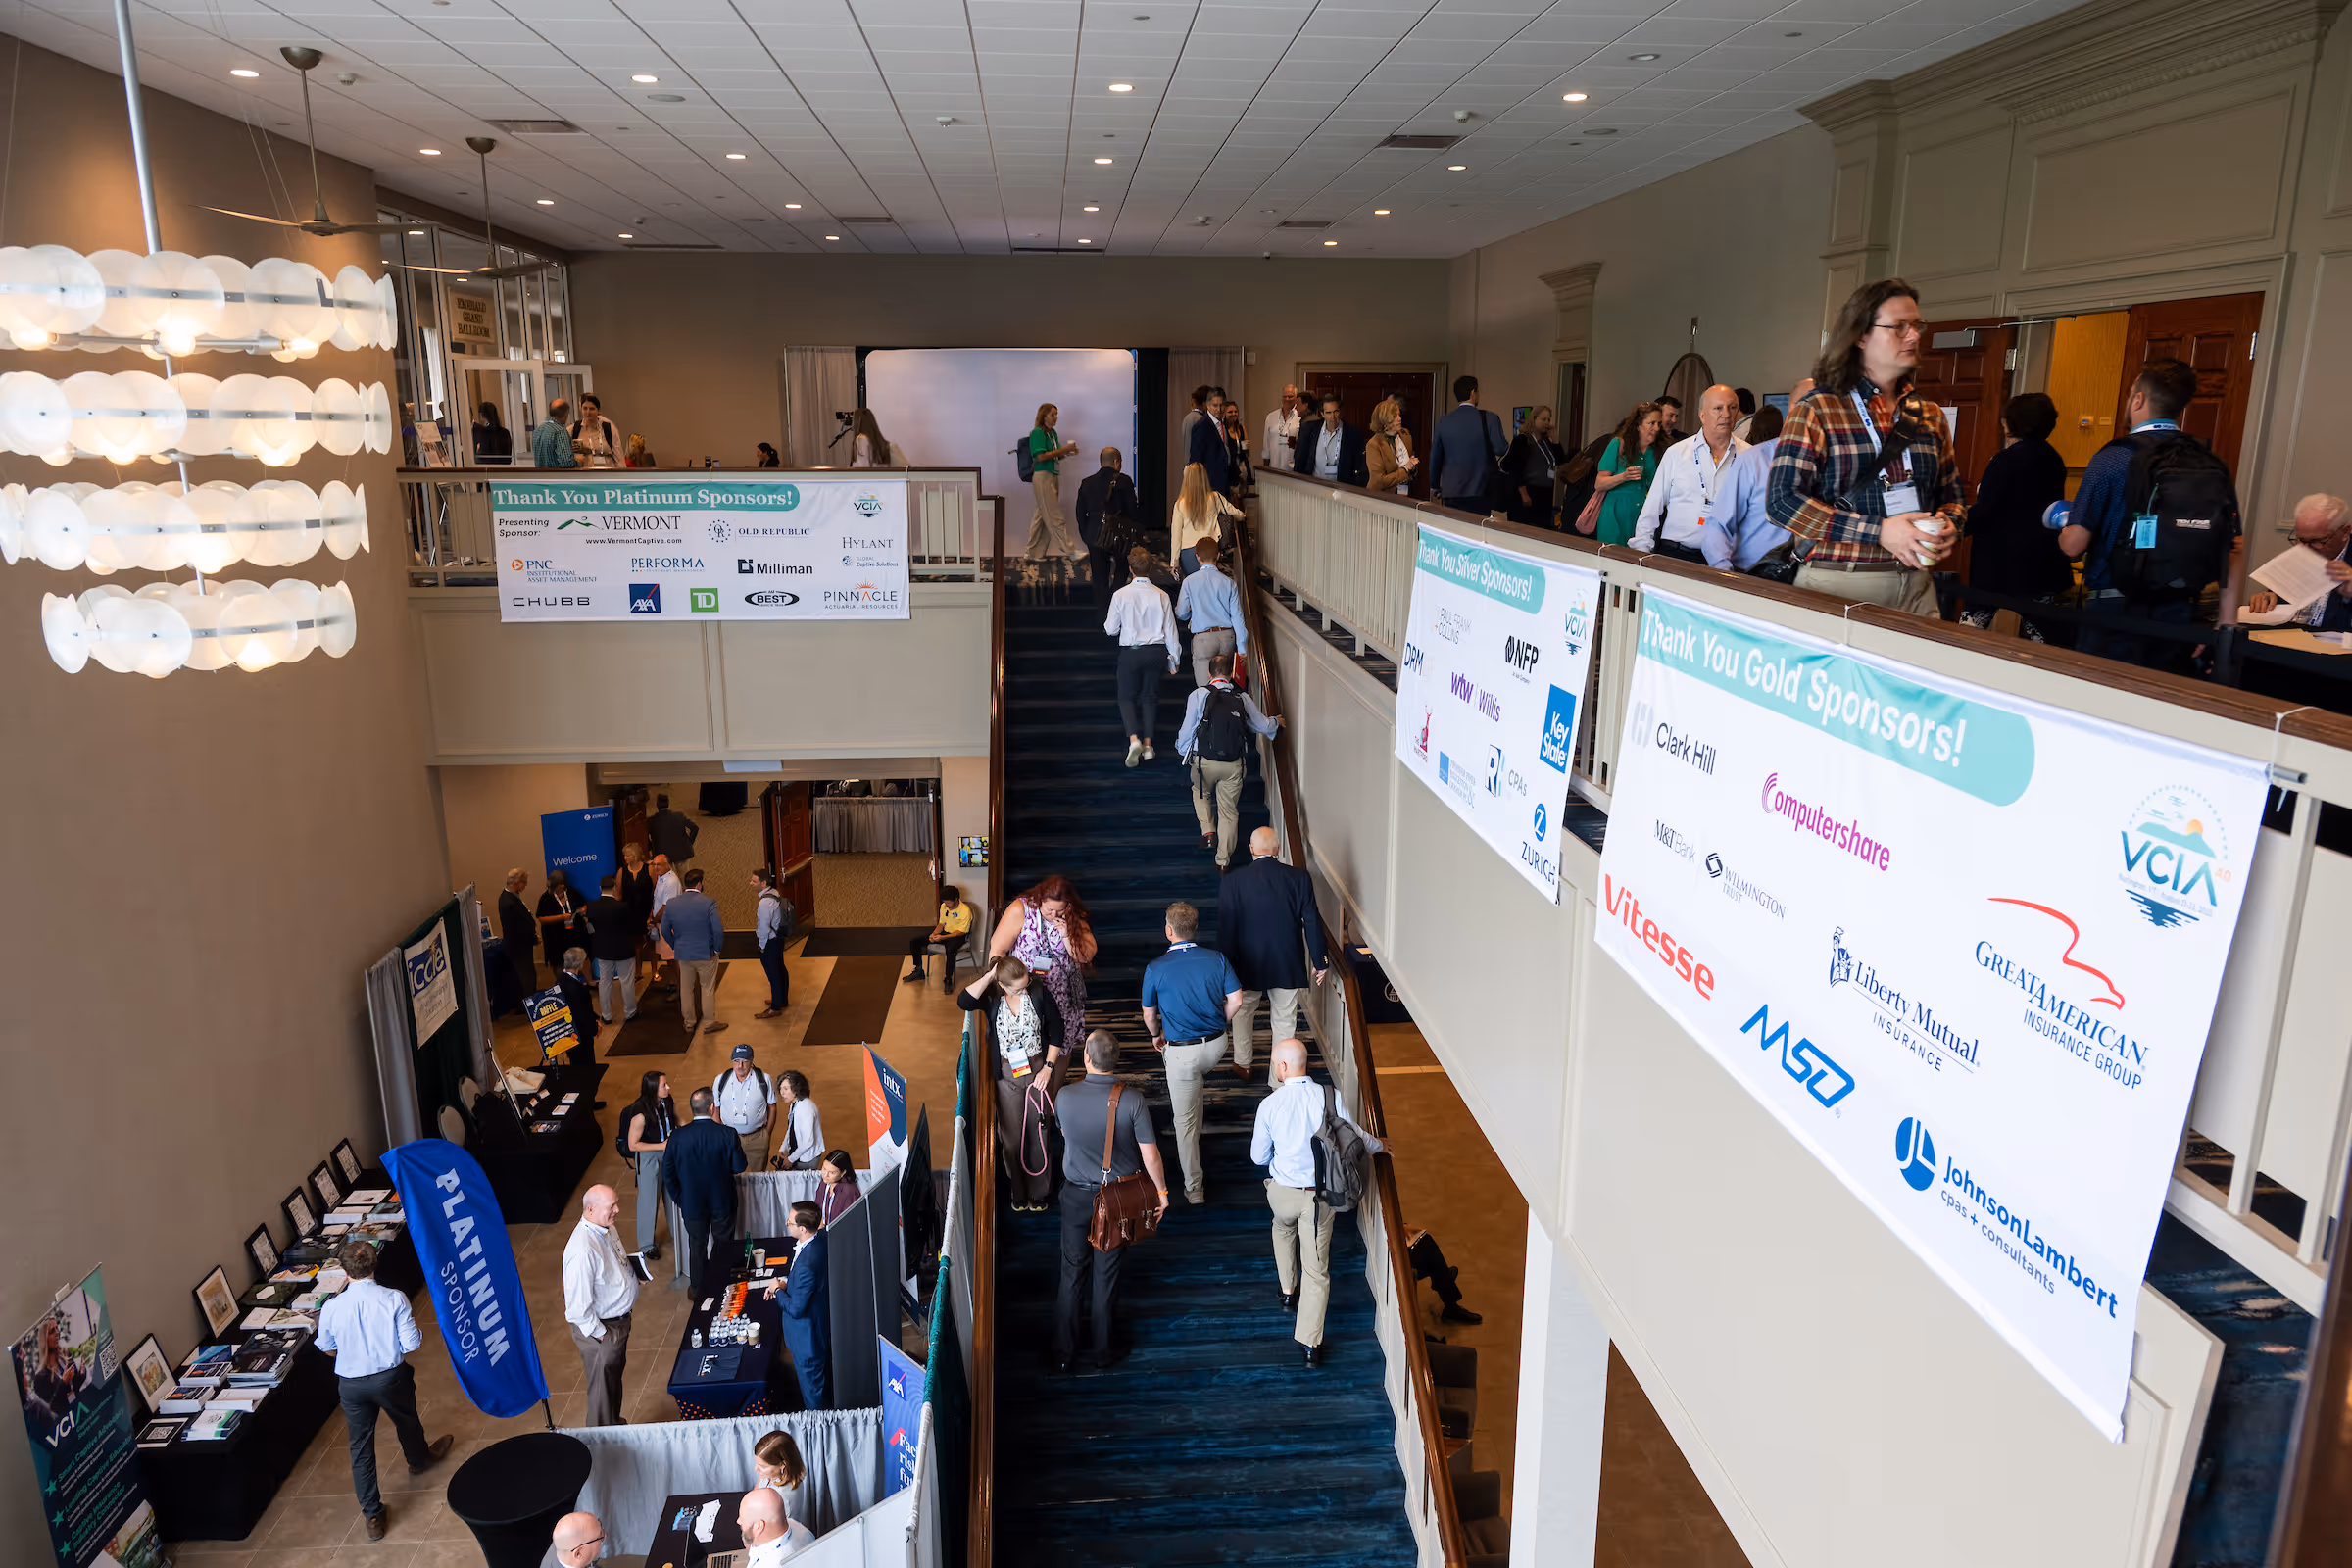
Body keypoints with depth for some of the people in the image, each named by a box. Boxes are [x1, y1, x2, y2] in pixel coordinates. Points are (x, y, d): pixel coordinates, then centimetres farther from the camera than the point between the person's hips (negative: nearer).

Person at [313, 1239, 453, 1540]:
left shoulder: (331, 1307, -17)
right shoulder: (394, 1299, -23)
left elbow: (328, 1349, 1)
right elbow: (411, 1344, -18)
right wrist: (415, 1328, 4)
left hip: (351, 1384, 0)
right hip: (390, 1377, 0)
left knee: (360, 1447, 15)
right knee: (407, 1421, 29)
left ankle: (373, 1516, 21)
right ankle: (419, 1459, 59)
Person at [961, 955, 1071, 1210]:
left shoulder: (1039, 994, -11)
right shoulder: (992, 998, -10)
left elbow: (1056, 1031, -4)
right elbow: (964, 1001, -30)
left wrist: (1048, 1067, -8)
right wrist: (988, 976, -26)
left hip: (1038, 1071, -1)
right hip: (1007, 1075, 1)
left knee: (1039, 1134, 8)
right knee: (1011, 1136, 9)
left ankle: (1039, 1193, 25)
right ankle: (1018, 1193, 27)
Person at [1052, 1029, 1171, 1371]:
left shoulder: (1065, 1097, -16)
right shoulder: (1132, 1101, -20)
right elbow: (1150, 1154, -13)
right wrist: (1161, 1190, 2)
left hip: (1077, 1195, 1)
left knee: (1072, 1272, 13)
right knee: (1107, 1272, 14)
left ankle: (1063, 1353, 20)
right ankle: (1101, 1349, 27)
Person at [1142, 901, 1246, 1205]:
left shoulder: (1155, 968, -12)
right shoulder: (1217, 958, -7)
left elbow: (1149, 1015, -1)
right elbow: (1236, 1001, -4)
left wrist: (1158, 1036, 21)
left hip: (1182, 1051, -4)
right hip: (1216, 1044, 4)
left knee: (1185, 1120, 8)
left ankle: (1194, 1189, 14)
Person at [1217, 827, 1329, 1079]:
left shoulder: (1232, 883, -14)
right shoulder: (1300, 878, -11)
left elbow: (1226, 930, -10)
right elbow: (1312, 923, -6)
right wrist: (1320, 962, 4)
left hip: (1248, 965, 0)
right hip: (1288, 965, 0)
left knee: (1243, 1010, 26)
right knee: (1285, 1020, 15)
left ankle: (1243, 1063, 42)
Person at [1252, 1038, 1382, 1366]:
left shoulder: (1269, 1105, -14)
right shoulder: (1331, 1099, -13)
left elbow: (1258, 1157, -2)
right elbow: (1356, 1139, -1)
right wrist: (1380, 1145, 21)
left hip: (1282, 1192, 1)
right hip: (1320, 1196, 0)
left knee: (1283, 1228, 36)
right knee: (1317, 1269, 9)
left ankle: (1289, 1292, 47)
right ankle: (1311, 1344, 11)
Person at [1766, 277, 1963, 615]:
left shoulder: (1929, 415, 13)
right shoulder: (1816, 410, -4)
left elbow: (1950, 494, 20)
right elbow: (1783, 499, -14)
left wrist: (1948, 526, -5)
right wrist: (1879, 531, -19)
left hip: (1915, 587, 5)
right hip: (1836, 586, -5)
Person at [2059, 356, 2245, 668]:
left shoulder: (2113, 458, -9)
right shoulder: (2213, 465, 6)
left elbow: (2074, 544, -11)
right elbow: (2231, 553, 6)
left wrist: (2064, 531, 13)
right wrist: (2226, 628, 10)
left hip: (2114, 613, -5)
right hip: (2178, 617, 5)